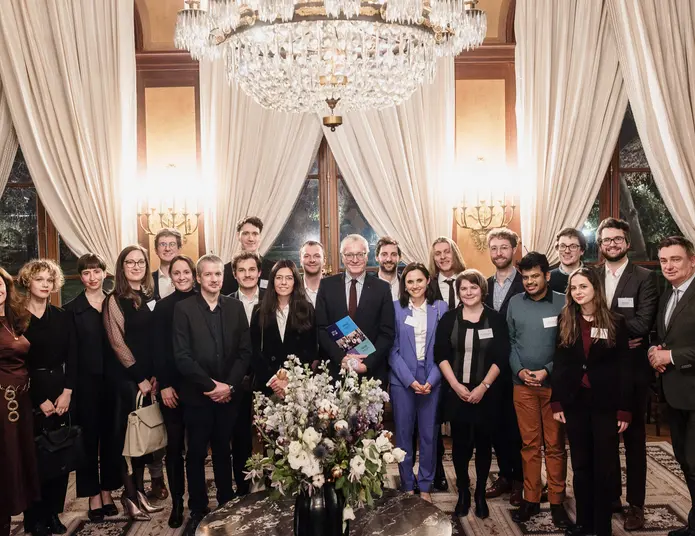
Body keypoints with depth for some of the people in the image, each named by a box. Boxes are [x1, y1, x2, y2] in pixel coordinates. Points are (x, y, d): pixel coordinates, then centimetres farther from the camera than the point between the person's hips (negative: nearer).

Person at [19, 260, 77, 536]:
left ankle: (53, 513, 18)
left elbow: (72, 357, 4)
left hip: (61, 392, 3)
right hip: (30, 396, -3)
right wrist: (39, 400, -9)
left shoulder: (64, 317, 8)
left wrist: (67, 392, -7)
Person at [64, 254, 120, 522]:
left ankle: (108, 492, 24)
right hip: (85, 382, -2)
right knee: (88, 438, 6)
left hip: (113, 380, 2)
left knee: (111, 436, 10)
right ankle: (93, 496, 17)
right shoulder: (71, 309, -1)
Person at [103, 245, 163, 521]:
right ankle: (129, 494, 11)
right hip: (127, 377, -5)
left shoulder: (152, 297, 10)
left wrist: (156, 375, 1)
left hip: (150, 376, 5)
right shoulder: (115, 300, -6)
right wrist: (140, 377, -11)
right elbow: (117, 343, -10)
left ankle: (140, 490, 21)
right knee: (128, 433, 0)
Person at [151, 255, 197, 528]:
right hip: (172, 384, -1)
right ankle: (177, 502, 15)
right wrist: (164, 385, -7)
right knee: (174, 444, 4)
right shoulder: (163, 306, 1)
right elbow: (158, 349, -1)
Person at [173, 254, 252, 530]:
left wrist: (229, 386, -9)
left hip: (228, 394, 2)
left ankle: (227, 505, 28)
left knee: (224, 452, 13)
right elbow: (182, 356, -11)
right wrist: (211, 385, -14)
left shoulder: (235, 307, 5)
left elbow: (245, 351, 2)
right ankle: (198, 510, 24)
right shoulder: (183, 308, -5)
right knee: (196, 455, 10)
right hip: (197, 396, -2)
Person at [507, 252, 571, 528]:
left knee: (555, 445, 4)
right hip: (522, 383, 2)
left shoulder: (563, 303, -3)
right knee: (529, 444, 7)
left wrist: (548, 371, -11)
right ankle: (531, 499, 17)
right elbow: (509, 340, 9)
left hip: (554, 383, -2)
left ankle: (557, 502, 14)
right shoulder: (514, 303, 5)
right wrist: (519, 370, -4)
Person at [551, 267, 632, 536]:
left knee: (604, 466, 5)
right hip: (574, 402, 2)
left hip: (605, 402, -2)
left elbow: (624, 367, -3)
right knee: (580, 464, 11)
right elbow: (558, 364, 4)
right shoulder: (564, 321, 3)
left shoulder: (615, 322, -3)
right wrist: (556, 402, -2)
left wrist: (624, 409, -8)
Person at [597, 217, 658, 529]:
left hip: (632, 371, -3)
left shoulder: (645, 278, -5)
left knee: (633, 438, 8)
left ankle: (635, 504, 19)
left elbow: (642, 323, -17)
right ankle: (610, 497, 28)